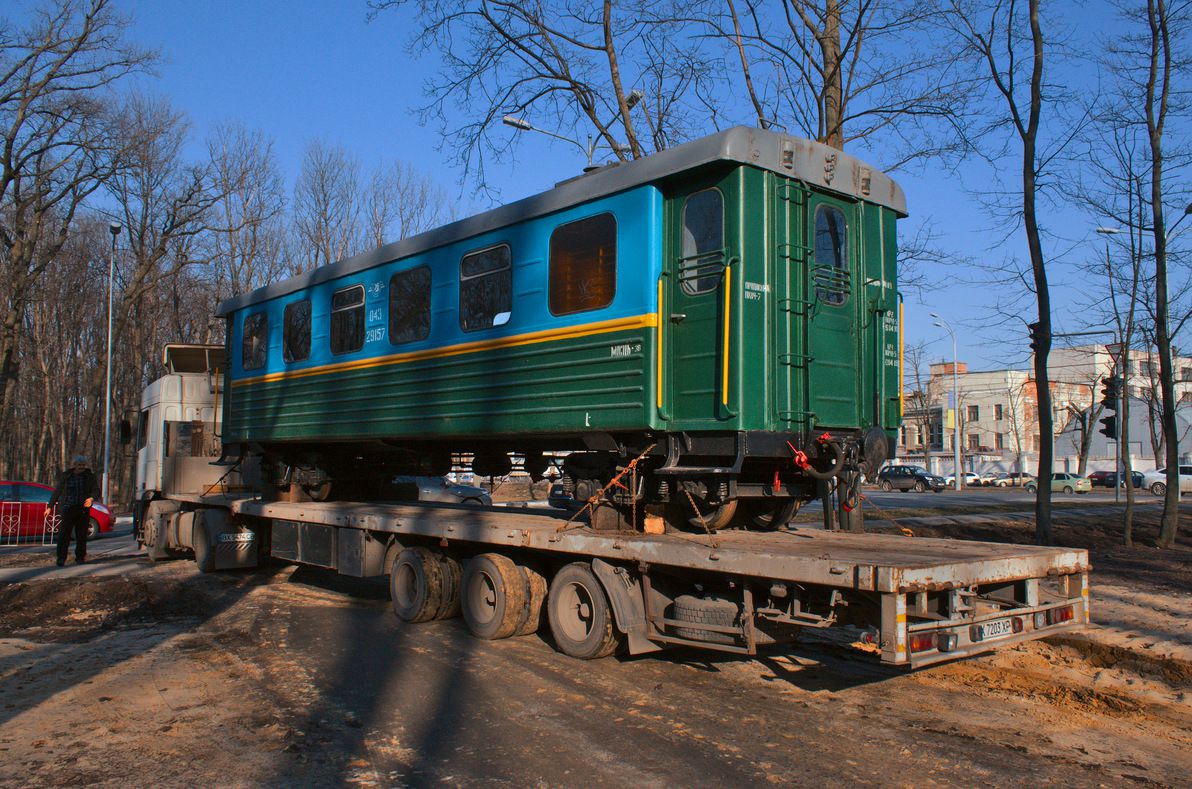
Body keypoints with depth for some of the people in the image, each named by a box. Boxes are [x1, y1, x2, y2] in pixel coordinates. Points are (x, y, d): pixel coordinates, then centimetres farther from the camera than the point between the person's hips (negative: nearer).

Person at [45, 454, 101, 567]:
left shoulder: (90, 476, 4)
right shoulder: (65, 476, 5)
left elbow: (96, 491, -1)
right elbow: (57, 492, 10)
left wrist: (91, 498, -23)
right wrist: (50, 507, 6)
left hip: (83, 510, 1)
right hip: (68, 509, 0)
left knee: (82, 535, 3)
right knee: (64, 534, -7)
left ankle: (80, 558, 12)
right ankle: (61, 558, -2)